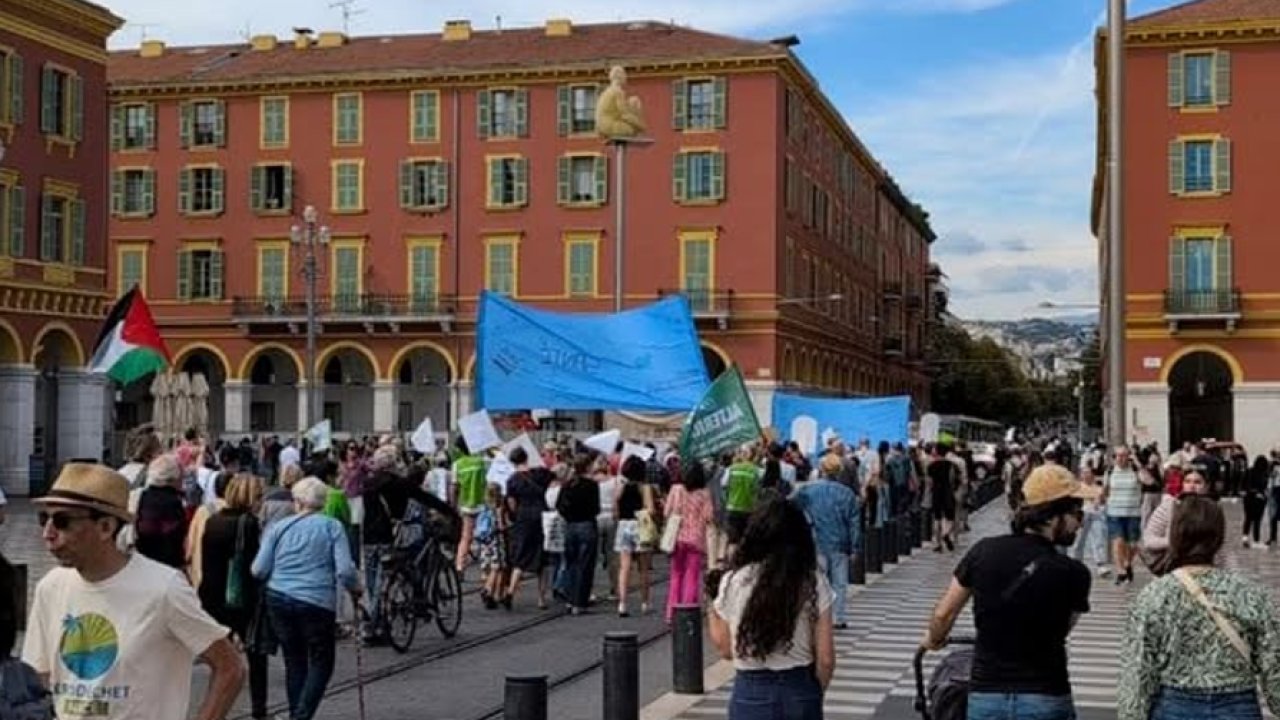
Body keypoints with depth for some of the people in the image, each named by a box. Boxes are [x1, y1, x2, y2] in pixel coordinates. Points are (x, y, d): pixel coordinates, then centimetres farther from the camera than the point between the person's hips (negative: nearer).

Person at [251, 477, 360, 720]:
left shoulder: (278, 527, 7)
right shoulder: (332, 527, 1)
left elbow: (259, 570, 3)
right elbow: (345, 570, -8)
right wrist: (356, 589, 10)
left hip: (278, 599, 3)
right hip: (317, 601, -3)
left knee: (294, 661, 14)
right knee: (321, 663, 5)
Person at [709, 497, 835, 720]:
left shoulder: (733, 582, -6)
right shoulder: (814, 584, -5)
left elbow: (726, 650, 3)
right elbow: (825, 658, -4)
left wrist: (712, 613, 18)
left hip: (751, 695, -1)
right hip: (801, 694, 1)